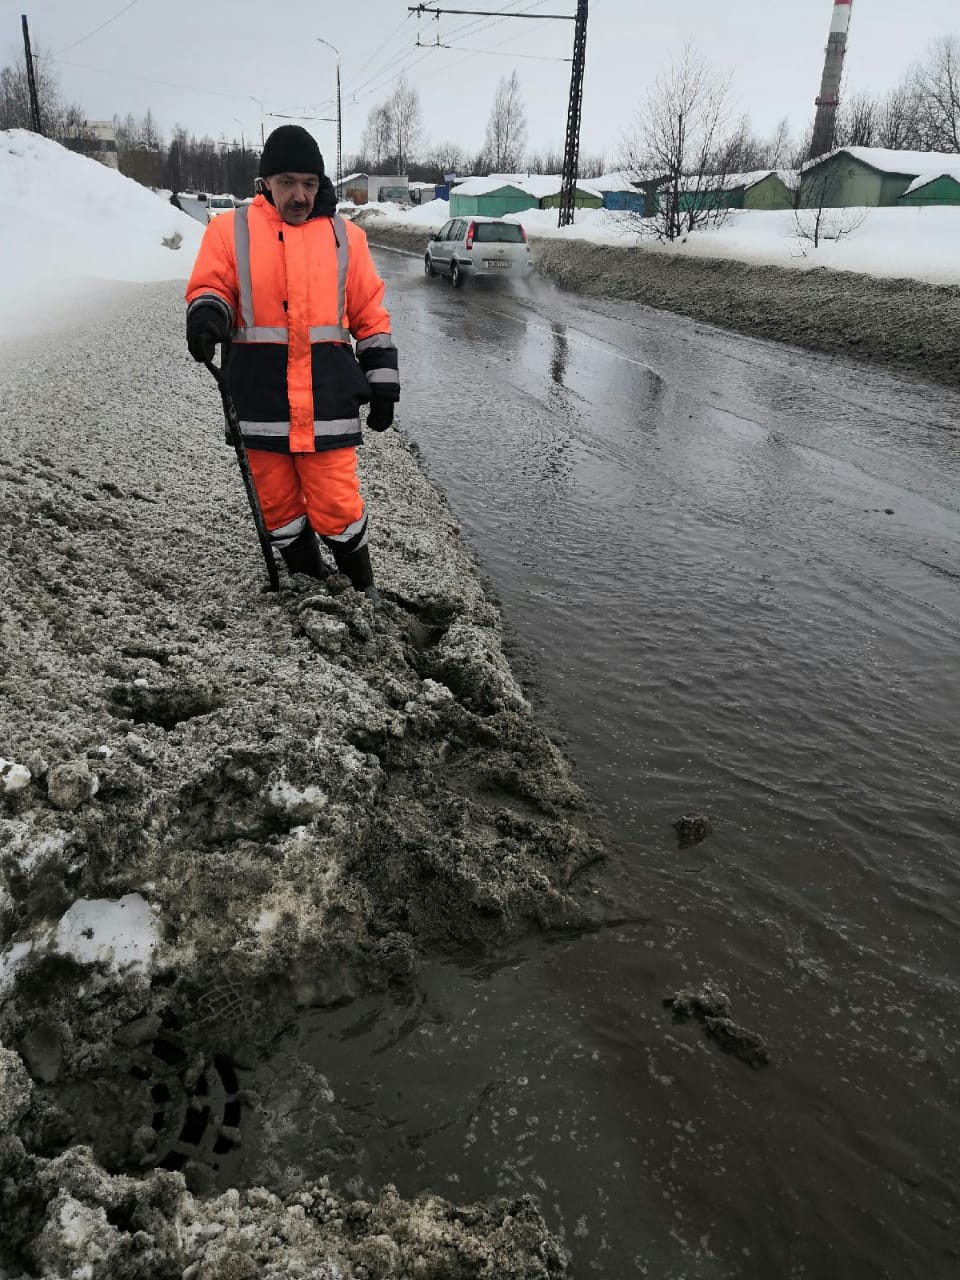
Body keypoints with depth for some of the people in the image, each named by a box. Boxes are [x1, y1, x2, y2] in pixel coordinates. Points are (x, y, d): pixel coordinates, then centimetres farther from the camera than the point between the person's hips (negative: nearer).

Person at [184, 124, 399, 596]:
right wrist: (206, 313, -21)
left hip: (327, 397, -1)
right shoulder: (231, 229, 7)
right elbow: (209, 288, 4)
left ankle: (362, 591, 18)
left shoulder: (345, 236, 9)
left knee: (337, 505, -4)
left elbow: (371, 315, 11)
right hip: (261, 397, 1)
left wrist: (383, 383, 7)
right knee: (279, 504, 9)